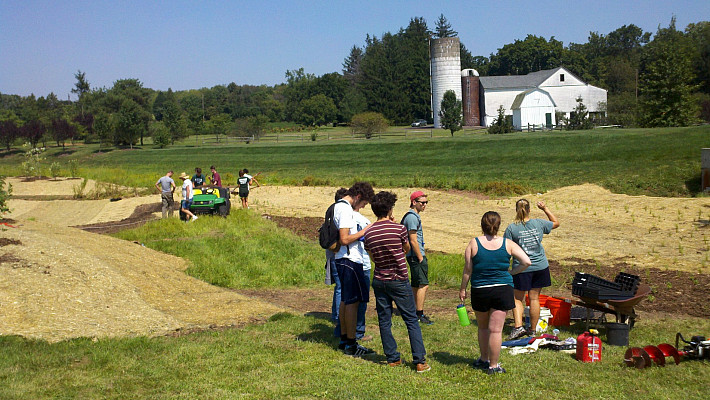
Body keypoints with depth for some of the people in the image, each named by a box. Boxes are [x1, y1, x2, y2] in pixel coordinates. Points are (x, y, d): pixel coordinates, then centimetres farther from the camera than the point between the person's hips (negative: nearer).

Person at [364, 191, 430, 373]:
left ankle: (393, 358, 16)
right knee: (412, 320, 3)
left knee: (384, 321, 12)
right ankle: (420, 361, 1)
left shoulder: (369, 233, -2)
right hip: (399, 280, -3)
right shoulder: (399, 228, -12)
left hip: (379, 281, 3)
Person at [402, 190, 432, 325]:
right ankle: (420, 314, -12)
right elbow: (413, 241, -20)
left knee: (416, 285, 14)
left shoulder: (413, 216, 18)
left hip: (414, 256, 11)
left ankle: (415, 312, 20)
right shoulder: (412, 217, -15)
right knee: (423, 284, -11)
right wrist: (421, 258, -16)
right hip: (416, 255, -11)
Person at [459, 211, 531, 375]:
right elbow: (526, 262, -6)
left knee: (483, 327, 19)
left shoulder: (474, 243, -5)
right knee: (496, 329, 2)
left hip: (479, 291, 1)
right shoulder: (508, 244, -2)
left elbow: (467, 270, -4)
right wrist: (511, 273, 6)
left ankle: (484, 359, 32)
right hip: (502, 290, 0)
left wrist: (462, 289, 7)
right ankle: (493, 365, 7)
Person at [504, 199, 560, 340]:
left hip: (522, 268, -3)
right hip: (540, 266, 3)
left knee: (518, 298, 10)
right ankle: (532, 330, 18)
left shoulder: (511, 228, -11)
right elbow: (556, 223, 17)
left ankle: (518, 326, -6)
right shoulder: (539, 224, -2)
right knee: (534, 298, 10)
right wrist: (545, 209, 20)